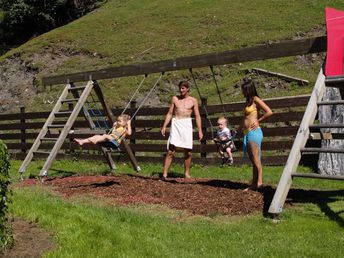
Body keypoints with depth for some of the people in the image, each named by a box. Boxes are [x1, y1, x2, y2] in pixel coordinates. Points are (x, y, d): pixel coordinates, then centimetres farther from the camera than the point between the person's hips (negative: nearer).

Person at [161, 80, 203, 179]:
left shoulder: (193, 101, 7)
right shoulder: (175, 98, 11)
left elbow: (197, 116, 6)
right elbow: (169, 113, 13)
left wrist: (200, 130, 0)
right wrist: (164, 126, 6)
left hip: (187, 124, 0)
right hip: (176, 124, 0)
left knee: (188, 152, 3)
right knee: (170, 151, -8)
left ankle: (186, 173, 17)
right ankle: (164, 174, -10)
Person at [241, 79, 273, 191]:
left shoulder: (255, 99, -6)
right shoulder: (248, 101, 19)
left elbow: (269, 112, -15)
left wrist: (258, 121, -8)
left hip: (254, 132, -9)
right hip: (247, 133, 9)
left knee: (256, 159, -8)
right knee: (253, 160, 10)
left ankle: (259, 182, -4)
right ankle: (254, 184, 13)